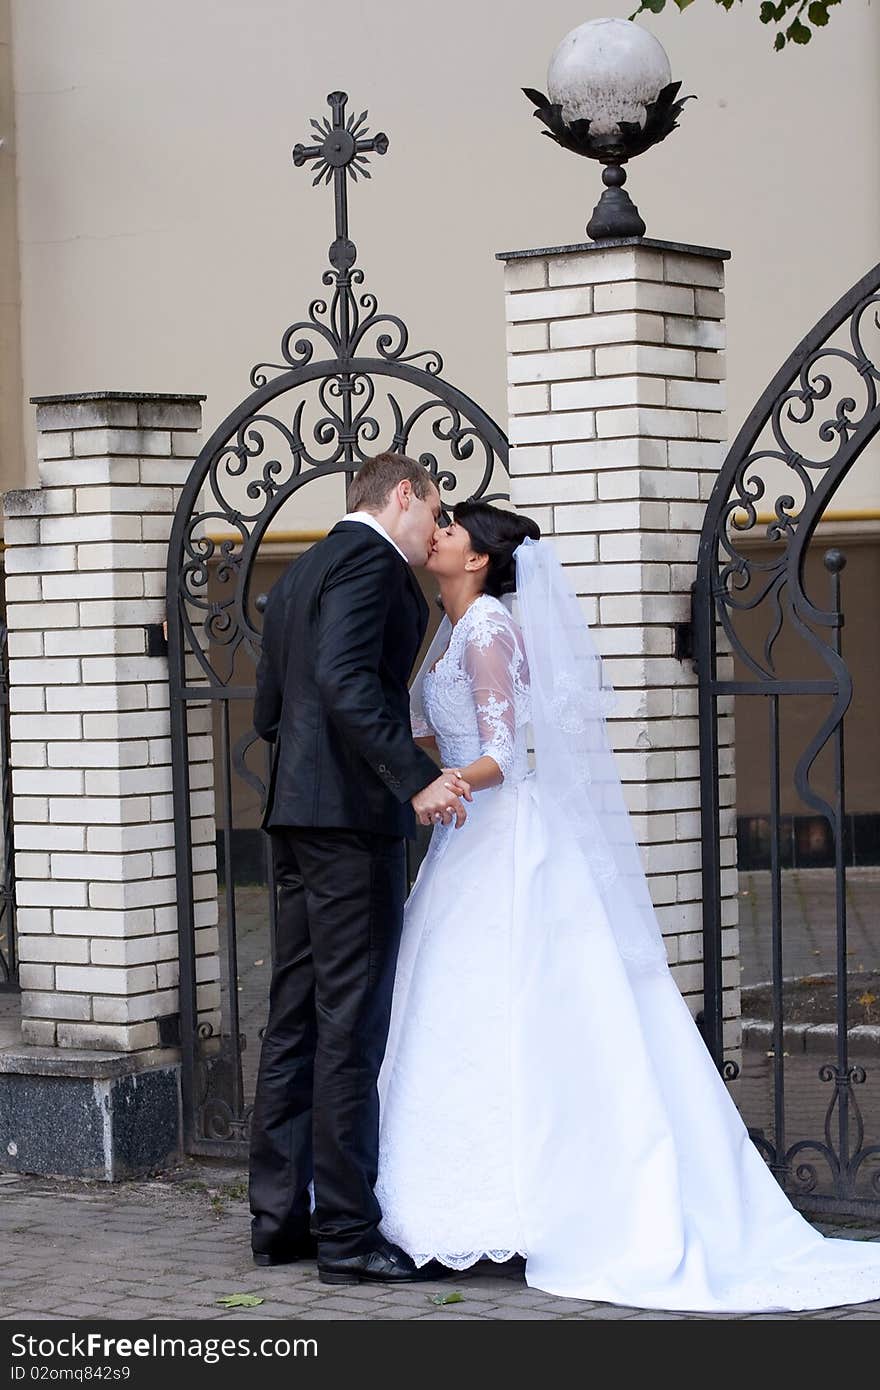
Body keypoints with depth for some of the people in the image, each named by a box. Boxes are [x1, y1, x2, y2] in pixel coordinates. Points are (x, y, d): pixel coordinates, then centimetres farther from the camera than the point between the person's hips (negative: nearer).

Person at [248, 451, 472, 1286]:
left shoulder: (297, 575, 21)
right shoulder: (371, 560, -8)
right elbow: (346, 678, -22)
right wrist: (416, 776, -28)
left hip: (296, 816, 10)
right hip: (353, 812, -10)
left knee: (297, 1020, 11)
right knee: (351, 1023, -8)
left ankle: (279, 1216, 15)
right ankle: (347, 1236, -7)